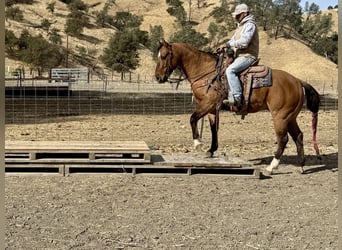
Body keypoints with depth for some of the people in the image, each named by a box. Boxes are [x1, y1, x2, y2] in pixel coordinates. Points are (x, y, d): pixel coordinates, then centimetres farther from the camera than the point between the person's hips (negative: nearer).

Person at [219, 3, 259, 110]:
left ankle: (237, 98, -35)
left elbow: (243, 42, -22)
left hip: (248, 56, -11)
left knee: (230, 70, -30)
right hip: (240, 56, 11)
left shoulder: (250, 25, -11)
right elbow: (234, 39, 25)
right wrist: (225, 46, 6)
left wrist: (228, 44, -18)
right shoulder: (241, 25, 21)